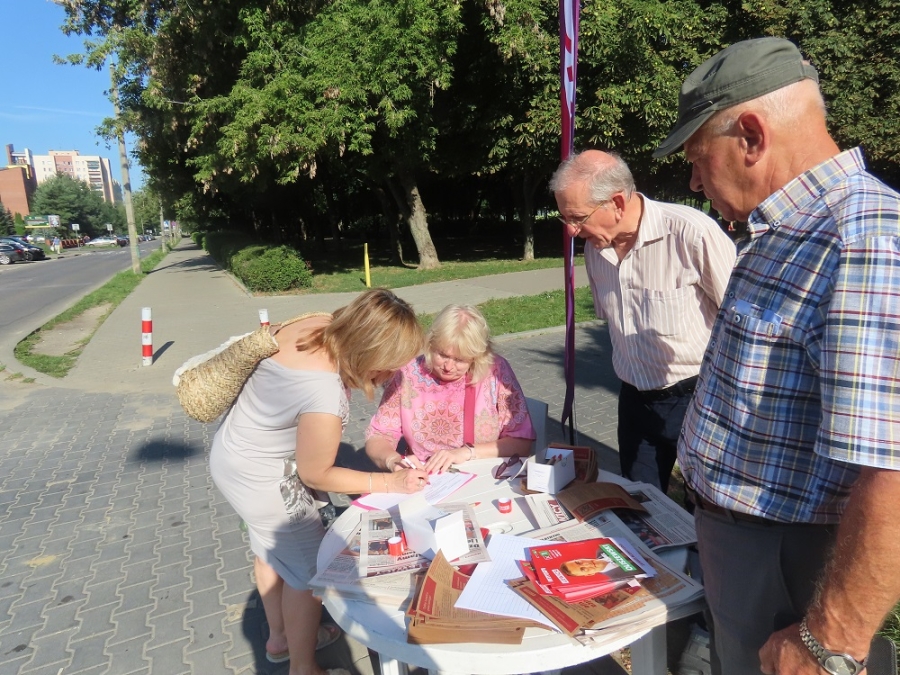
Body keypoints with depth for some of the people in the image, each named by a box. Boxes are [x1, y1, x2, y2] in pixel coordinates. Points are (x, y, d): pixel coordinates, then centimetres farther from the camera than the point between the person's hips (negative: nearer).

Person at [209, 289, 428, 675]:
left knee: (273, 549, 27)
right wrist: (389, 483, -15)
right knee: (311, 568, 9)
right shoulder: (325, 399, -38)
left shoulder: (317, 325, -17)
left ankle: (280, 637, 51)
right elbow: (315, 475, -19)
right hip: (258, 479, -9)